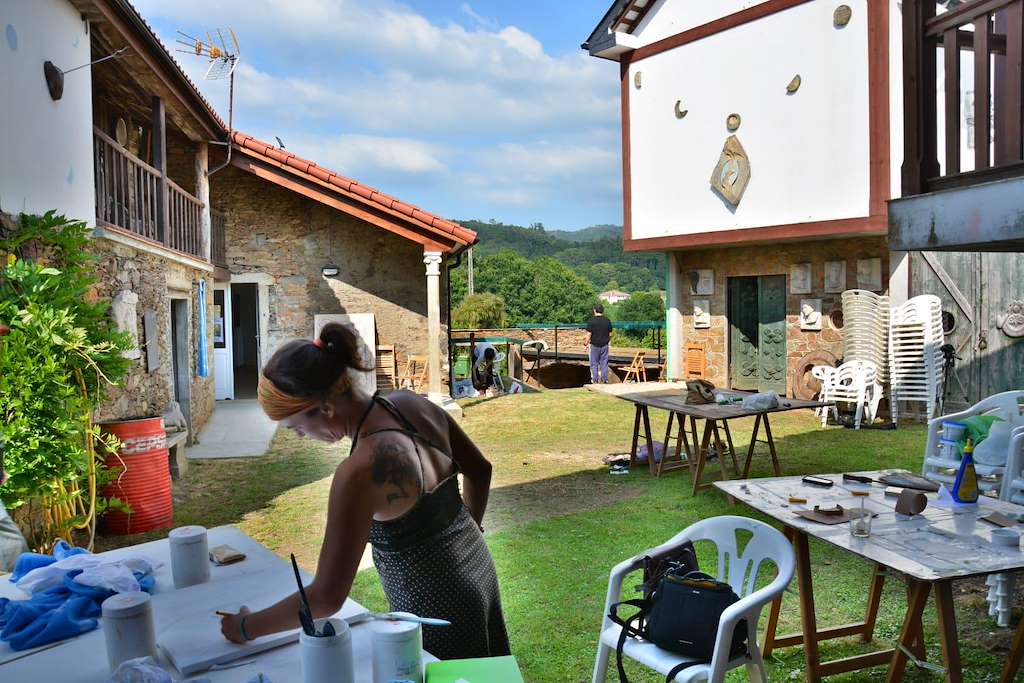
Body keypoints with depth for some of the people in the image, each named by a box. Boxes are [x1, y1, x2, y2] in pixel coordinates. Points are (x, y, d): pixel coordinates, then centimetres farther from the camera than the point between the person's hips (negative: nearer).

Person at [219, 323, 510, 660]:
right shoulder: (412, 404, -10)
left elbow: (327, 597, -27)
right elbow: (480, 470, 5)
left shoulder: (360, 471, -33)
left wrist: (246, 628, -13)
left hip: (436, 609, -7)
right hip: (478, 569, 7)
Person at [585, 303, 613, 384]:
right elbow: (610, 334, 6)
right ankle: (604, 380, 11)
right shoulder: (607, 321, 1)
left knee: (594, 363, 7)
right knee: (604, 363, 8)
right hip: (605, 345, 3)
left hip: (594, 345, -3)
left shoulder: (591, 321, -11)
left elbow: (589, 334, -12)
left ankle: (595, 380, 10)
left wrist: (587, 344, 0)